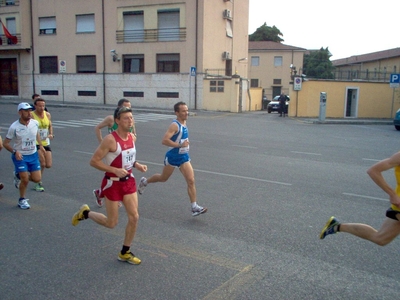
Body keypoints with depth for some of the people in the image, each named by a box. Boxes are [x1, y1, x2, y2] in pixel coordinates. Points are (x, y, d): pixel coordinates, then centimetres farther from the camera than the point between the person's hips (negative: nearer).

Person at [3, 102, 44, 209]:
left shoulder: (35, 123, -6)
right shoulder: (14, 127, -17)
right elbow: (5, 143, -9)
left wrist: (40, 145, 16)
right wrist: (15, 152, -24)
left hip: (33, 155, 4)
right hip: (20, 156, -4)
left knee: (37, 179, 1)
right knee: (25, 180, -8)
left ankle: (19, 176, 32)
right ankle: (22, 200, 18)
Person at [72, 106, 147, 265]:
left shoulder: (132, 137, 2)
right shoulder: (110, 139, -22)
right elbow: (94, 161, -19)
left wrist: (136, 165, -1)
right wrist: (115, 170, -27)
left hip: (129, 181, 7)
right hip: (113, 183, -6)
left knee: (134, 217, 3)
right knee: (111, 223, 5)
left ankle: (125, 253, 21)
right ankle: (85, 212, 32)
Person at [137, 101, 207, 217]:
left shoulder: (184, 123, 6)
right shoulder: (175, 125, -20)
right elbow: (164, 140, -29)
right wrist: (180, 145, -28)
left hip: (184, 157, 6)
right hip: (173, 156, -6)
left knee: (191, 181, -5)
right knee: (163, 178, 15)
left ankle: (194, 207, -2)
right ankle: (145, 181, 43)